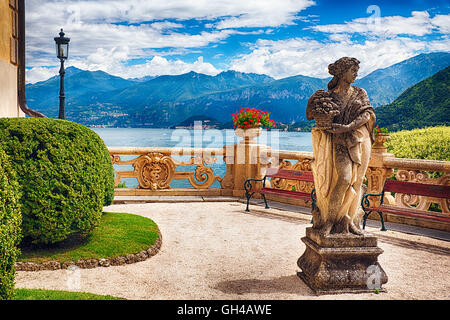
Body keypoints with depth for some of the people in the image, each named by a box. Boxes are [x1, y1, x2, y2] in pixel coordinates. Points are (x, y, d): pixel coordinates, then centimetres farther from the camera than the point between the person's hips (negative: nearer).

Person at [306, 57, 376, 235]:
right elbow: (311, 112, 2)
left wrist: (347, 127, -17)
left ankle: (350, 221, 11)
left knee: (356, 182, 1)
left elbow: (366, 114, -2)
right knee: (344, 178, -21)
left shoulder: (360, 93, 13)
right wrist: (325, 116, -20)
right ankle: (329, 219, -12)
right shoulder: (328, 95, 7)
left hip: (360, 140, 3)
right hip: (340, 142, -3)